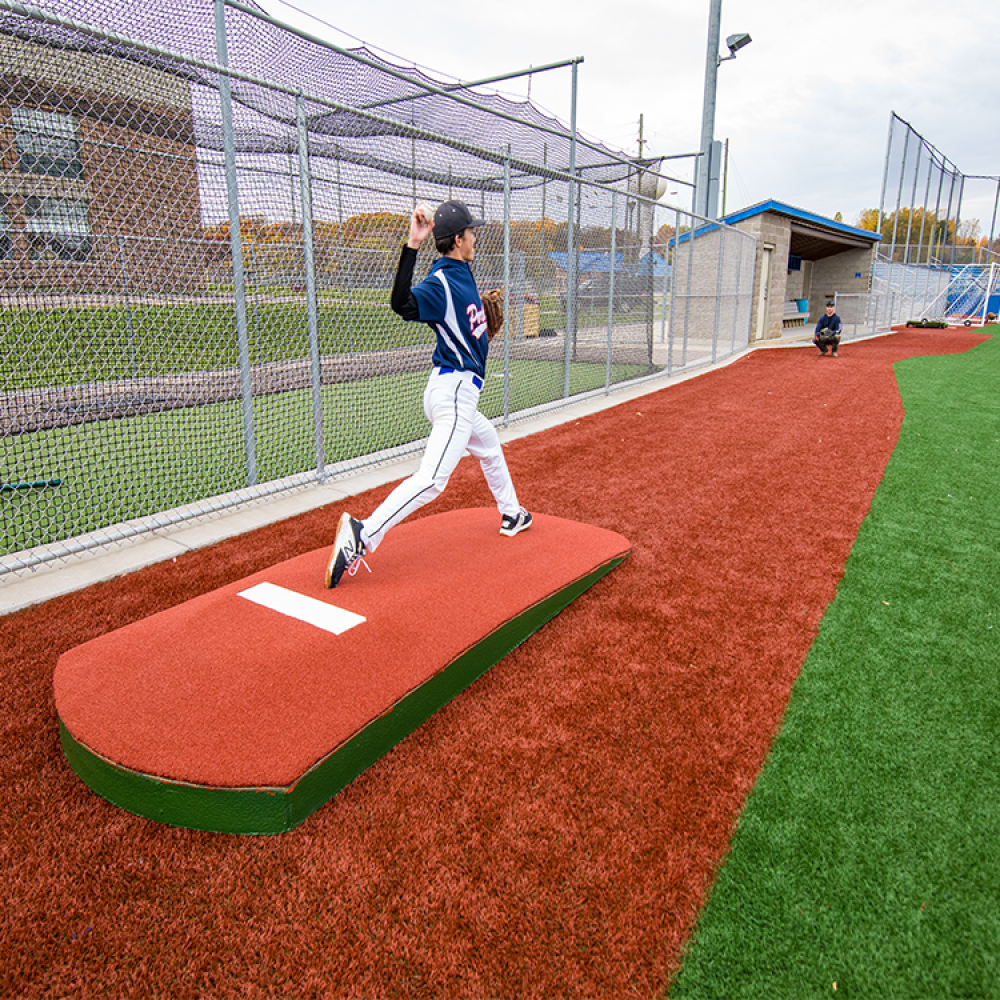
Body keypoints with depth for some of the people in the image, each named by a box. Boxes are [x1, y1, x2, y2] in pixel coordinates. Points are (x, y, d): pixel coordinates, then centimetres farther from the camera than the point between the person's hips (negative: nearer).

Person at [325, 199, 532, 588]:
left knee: (490, 448, 29)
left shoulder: (461, 274, 12)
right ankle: (362, 534, -25)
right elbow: (403, 304, -37)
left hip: (457, 391, 11)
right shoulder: (441, 283, -16)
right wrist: (412, 246, -41)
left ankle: (511, 515, 48)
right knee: (433, 479, -19)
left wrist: (482, 314, 18)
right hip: (455, 390, -11)